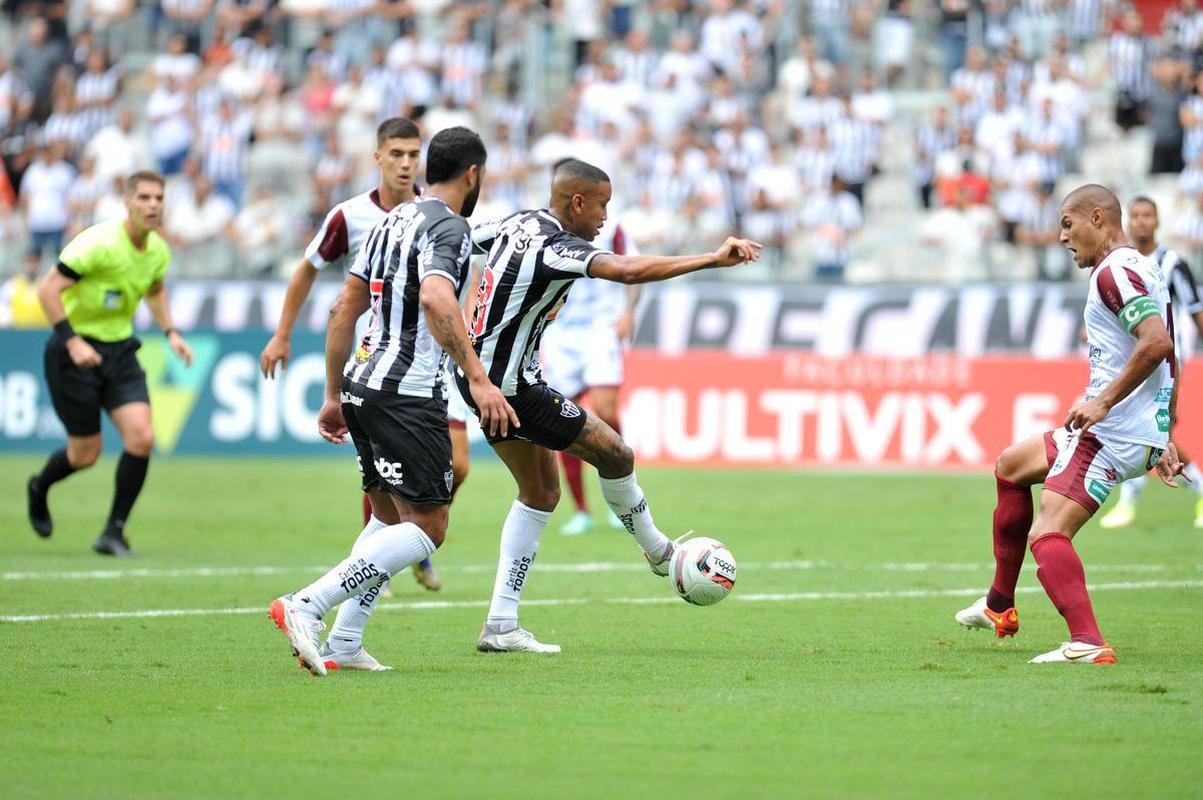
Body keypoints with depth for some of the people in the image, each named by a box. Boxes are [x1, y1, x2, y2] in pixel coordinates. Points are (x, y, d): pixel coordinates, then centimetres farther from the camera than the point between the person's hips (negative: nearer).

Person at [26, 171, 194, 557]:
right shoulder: (98, 243, -22)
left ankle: (113, 532, -1)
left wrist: (171, 332, 9)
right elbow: (48, 290, -22)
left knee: (141, 437, -14)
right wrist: (72, 341, -28)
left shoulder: (158, 250, 1)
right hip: (76, 351, -6)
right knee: (85, 453, 1)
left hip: (119, 349, 6)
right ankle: (39, 489, 36)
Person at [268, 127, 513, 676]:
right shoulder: (448, 227, -9)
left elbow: (343, 311, 19)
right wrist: (478, 379, -33)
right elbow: (436, 298, -28)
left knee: (390, 517, 20)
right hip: (408, 394, -9)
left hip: (362, 384, 9)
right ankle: (306, 606, -20)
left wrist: (334, 396, 24)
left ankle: (343, 645, 12)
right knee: (426, 529, -7)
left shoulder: (392, 221, 17)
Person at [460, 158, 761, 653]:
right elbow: (630, 270, -38)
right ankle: (659, 554, 27)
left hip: (477, 369, 10)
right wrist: (712, 259, -39)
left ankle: (501, 625, 13)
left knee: (541, 491, 16)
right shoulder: (556, 248, -23)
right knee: (614, 453, 4)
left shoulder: (517, 224, 5)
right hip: (511, 386, -10)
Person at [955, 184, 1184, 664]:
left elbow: (1157, 342, -26)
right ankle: (999, 608, 30)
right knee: (1011, 465, 26)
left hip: (1114, 431, -11)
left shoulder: (1115, 271, -13)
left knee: (1047, 536, -21)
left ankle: (1087, 643, -36)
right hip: (1145, 434, 11)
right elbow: (1169, 360, 24)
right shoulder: (1143, 270, 20)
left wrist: (1103, 402, -24)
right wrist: (1163, 440, 25)